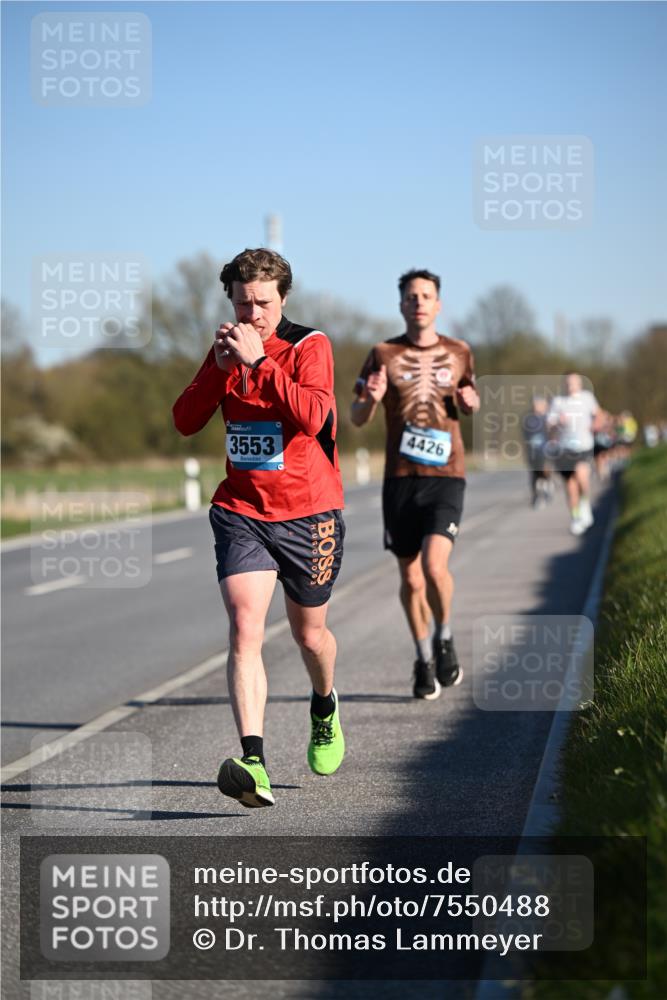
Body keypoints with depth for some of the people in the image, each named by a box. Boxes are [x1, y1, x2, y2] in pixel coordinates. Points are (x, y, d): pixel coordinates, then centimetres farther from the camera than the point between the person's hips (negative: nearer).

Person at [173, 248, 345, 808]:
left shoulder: (309, 346, -8)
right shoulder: (227, 350, 7)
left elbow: (313, 417, -24)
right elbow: (186, 422, 2)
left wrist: (258, 363, -26)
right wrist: (220, 367, -12)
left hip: (308, 514, -2)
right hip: (241, 512, 2)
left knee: (309, 633, 14)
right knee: (245, 627, -18)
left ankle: (325, 708, 49)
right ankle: (254, 764, -28)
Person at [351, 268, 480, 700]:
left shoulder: (459, 353, 8)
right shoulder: (384, 355, 3)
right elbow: (357, 418, 5)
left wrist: (471, 402, -1)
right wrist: (371, 399, -18)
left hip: (446, 476, -1)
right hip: (400, 479, 1)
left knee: (434, 565, -19)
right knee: (411, 579, 4)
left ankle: (445, 638, 8)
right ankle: (424, 661, 23)